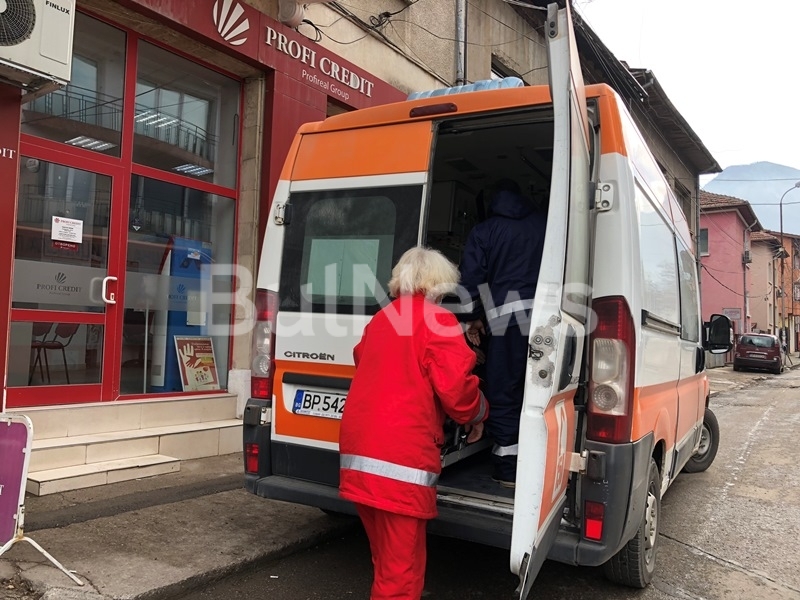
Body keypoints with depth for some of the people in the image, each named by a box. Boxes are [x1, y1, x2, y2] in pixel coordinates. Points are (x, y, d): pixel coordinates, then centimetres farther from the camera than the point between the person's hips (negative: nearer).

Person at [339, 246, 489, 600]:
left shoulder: (380, 320, 19)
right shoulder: (437, 321, -4)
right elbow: (456, 387, -11)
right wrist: (477, 415, 8)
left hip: (359, 451, 8)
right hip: (400, 456, -8)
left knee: (386, 559, 25)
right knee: (401, 568, 3)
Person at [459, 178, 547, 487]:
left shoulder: (483, 231, 7)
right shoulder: (544, 224, 16)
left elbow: (472, 277, 2)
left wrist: (472, 317, 11)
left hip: (505, 316, -3)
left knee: (503, 393, 3)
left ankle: (508, 468, 5)